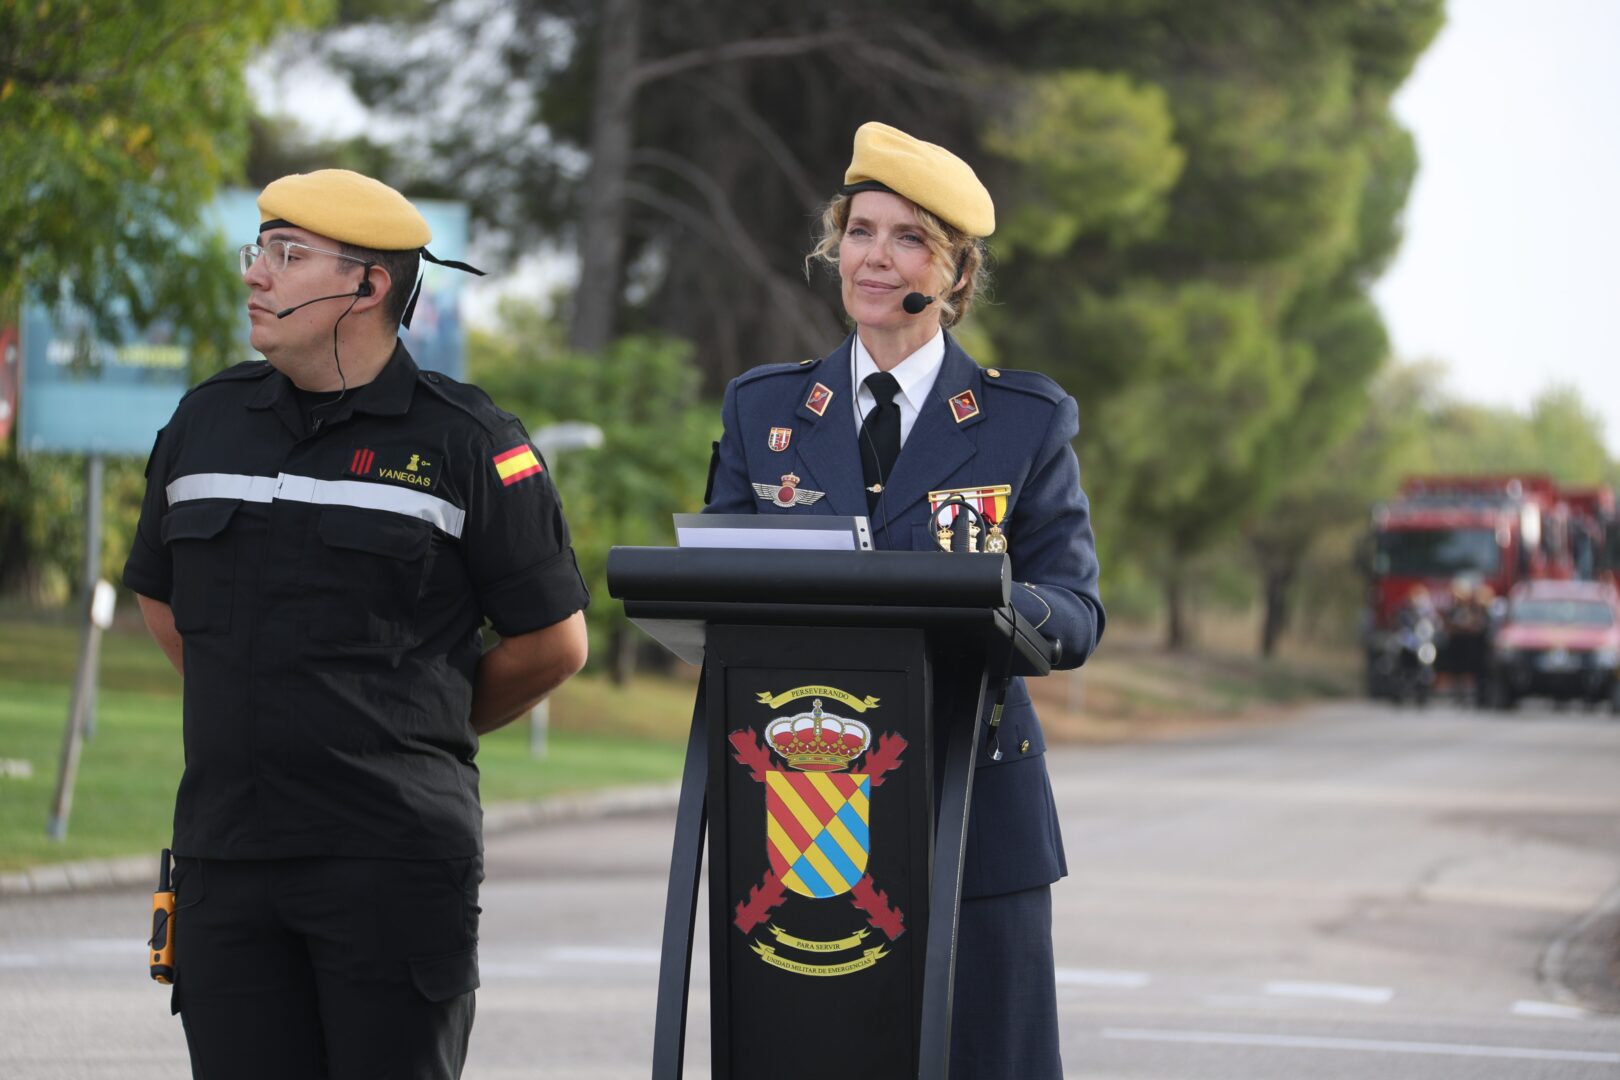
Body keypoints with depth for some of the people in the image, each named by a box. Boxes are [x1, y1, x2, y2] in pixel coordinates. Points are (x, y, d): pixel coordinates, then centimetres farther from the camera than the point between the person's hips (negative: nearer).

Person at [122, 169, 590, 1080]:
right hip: (225, 854, 4)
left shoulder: (467, 443, -2)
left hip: (396, 858, -4)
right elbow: (164, 600, 26)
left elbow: (554, 642, 3)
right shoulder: (207, 421, 12)